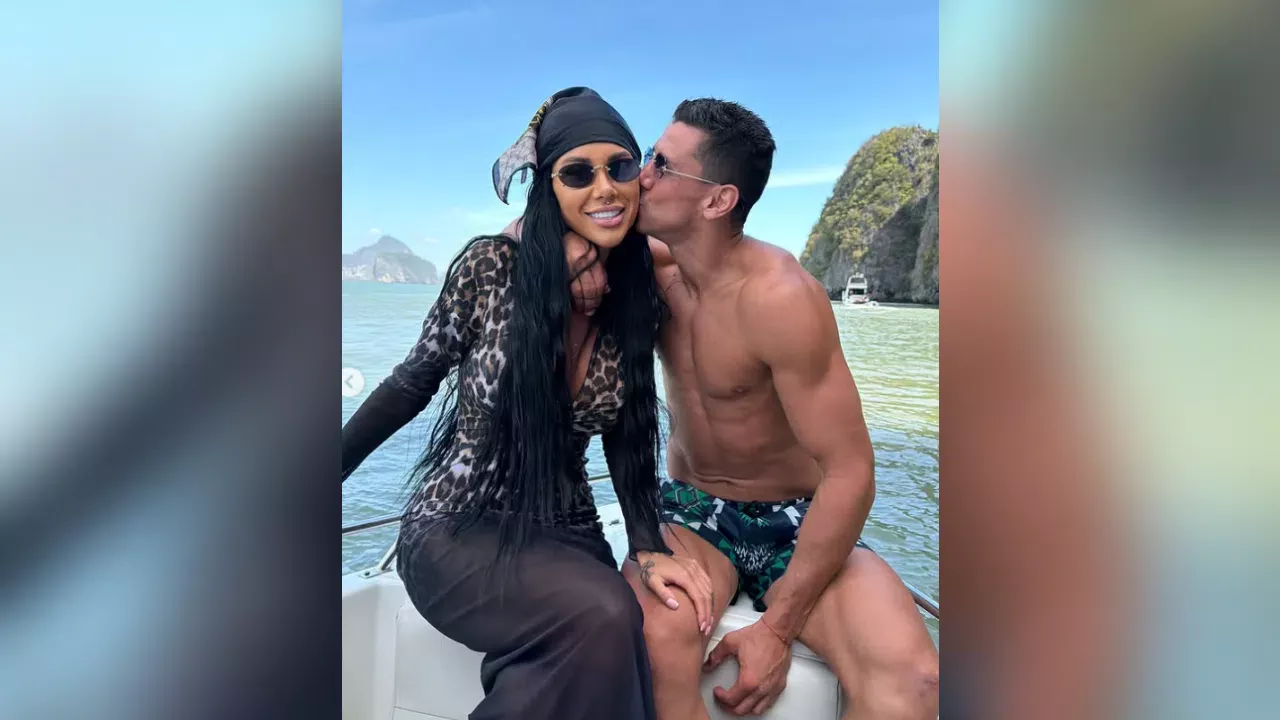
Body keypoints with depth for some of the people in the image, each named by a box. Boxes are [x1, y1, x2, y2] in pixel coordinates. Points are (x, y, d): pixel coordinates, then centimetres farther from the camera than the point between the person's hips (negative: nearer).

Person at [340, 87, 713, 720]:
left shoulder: (640, 298, -2)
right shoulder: (490, 265, -12)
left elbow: (628, 439, 4)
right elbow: (411, 385, -1)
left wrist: (649, 549, -8)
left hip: (565, 536, 3)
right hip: (456, 527, -3)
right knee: (604, 617, -26)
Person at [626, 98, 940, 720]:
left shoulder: (779, 297, -22)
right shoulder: (653, 265, -6)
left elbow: (850, 473, -21)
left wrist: (776, 629, -19)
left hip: (799, 523, -2)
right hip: (693, 511, 3)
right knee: (655, 635, -31)